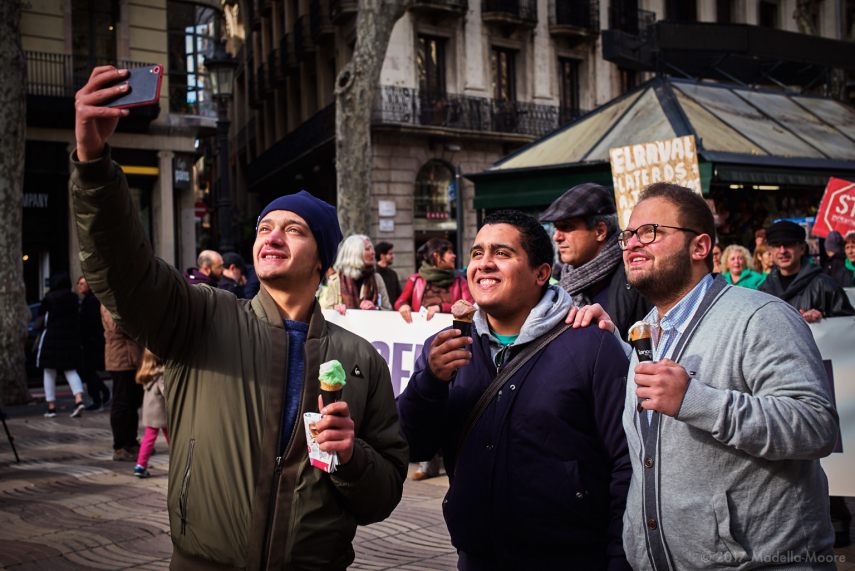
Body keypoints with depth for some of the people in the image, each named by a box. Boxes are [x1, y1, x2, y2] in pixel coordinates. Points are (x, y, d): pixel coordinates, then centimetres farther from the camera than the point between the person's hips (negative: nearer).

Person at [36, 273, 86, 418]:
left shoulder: (49, 297, -8)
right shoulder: (73, 297, 1)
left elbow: (41, 314, 4)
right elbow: (77, 317, 6)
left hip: (52, 336, -3)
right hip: (71, 337, 3)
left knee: (49, 372, 8)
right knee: (70, 370, 11)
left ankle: (51, 407, 7)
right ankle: (79, 400, -10)